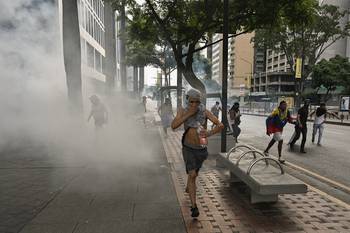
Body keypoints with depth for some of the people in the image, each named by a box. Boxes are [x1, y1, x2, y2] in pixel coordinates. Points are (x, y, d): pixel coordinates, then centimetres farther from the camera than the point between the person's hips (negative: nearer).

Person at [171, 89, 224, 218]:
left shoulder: (205, 111, -11)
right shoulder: (182, 111, -6)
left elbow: (220, 125, -17)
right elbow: (173, 126, -18)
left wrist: (209, 133, -36)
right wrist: (188, 114, -25)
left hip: (201, 149, 2)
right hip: (188, 148, -2)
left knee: (194, 174, 22)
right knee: (192, 175, -16)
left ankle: (188, 188, 53)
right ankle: (194, 206, -7)